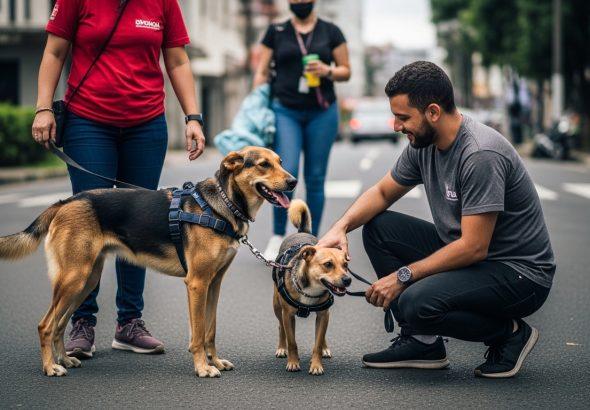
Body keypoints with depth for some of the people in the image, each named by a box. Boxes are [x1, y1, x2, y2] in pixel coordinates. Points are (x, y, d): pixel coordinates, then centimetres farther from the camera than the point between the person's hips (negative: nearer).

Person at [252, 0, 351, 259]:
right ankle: (277, 237, 0)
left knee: (315, 178, 3)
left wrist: (327, 71, -11)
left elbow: (346, 71, 9)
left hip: (322, 112, 1)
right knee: (286, 173, -15)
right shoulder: (276, 32, 7)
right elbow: (262, 73, 8)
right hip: (285, 111, -1)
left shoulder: (330, 32, 7)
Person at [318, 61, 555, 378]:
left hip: (520, 272, -9)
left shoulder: (480, 156, -27)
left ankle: (510, 333, -4)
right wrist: (340, 227, -3)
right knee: (378, 227, 2)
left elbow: (473, 247, -28)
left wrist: (403, 276, -21)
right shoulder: (422, 145, 1)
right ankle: (422, 342, 4)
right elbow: (382, 193, 16)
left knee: (417, 303, -31)